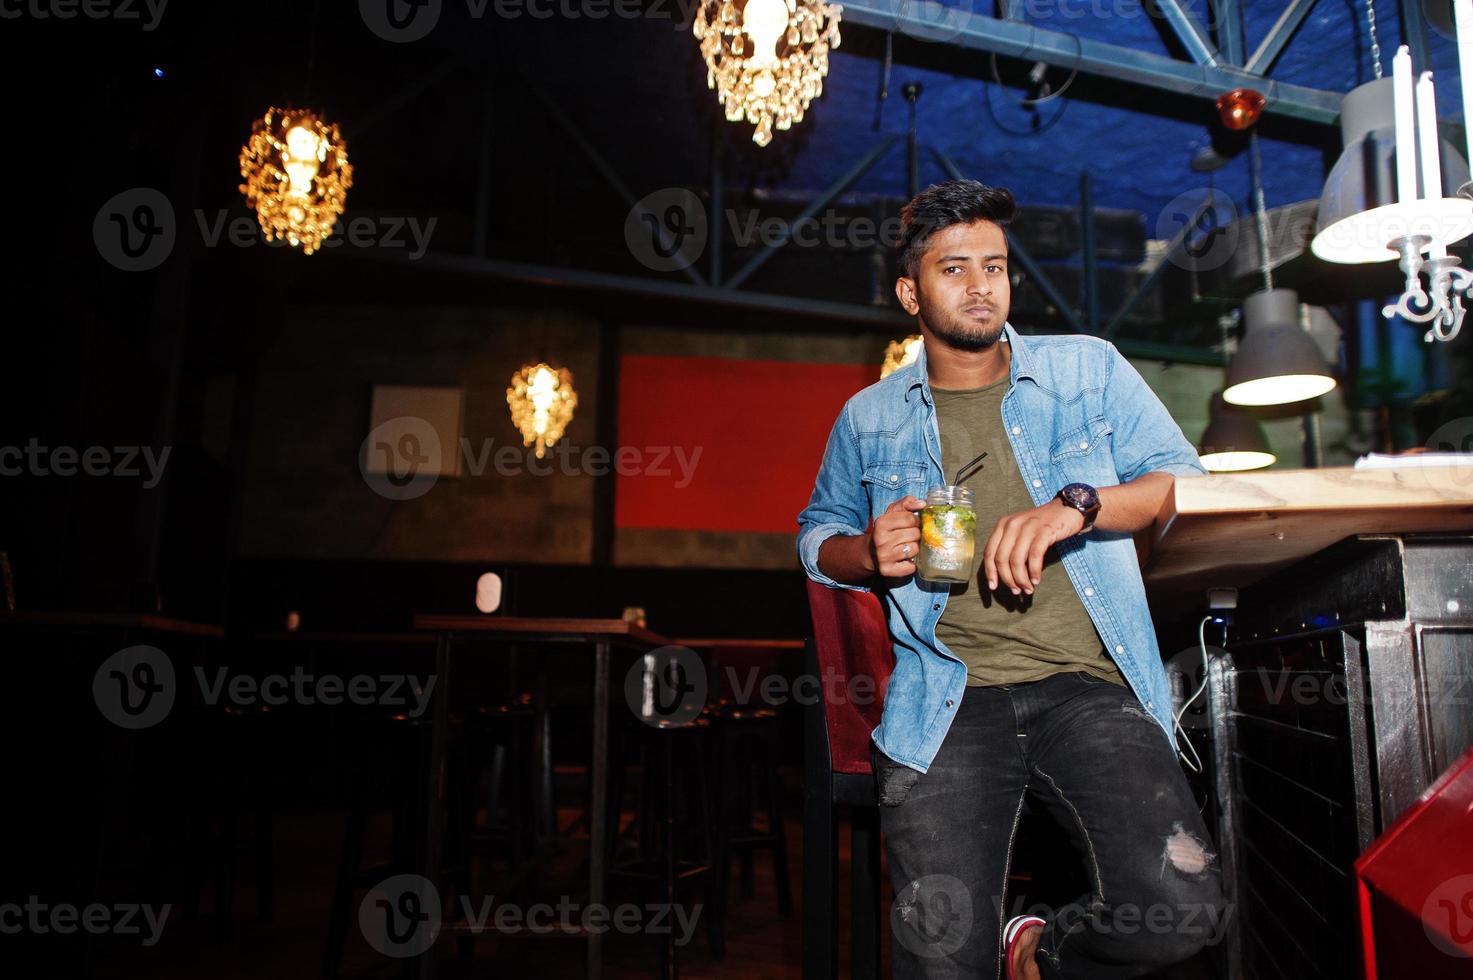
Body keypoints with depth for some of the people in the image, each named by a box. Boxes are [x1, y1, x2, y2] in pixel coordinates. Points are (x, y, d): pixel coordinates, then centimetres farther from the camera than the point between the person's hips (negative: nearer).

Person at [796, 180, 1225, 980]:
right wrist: (868, 553, 0)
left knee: (1180, 908, -20)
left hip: (1088, 687, 1)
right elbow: (818, 534, 25)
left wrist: (1077, 505, -12)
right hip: (947, 702, 0)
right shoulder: (868, 418, 16)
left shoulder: (1088, 369, 13)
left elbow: (1185, 482, 8)